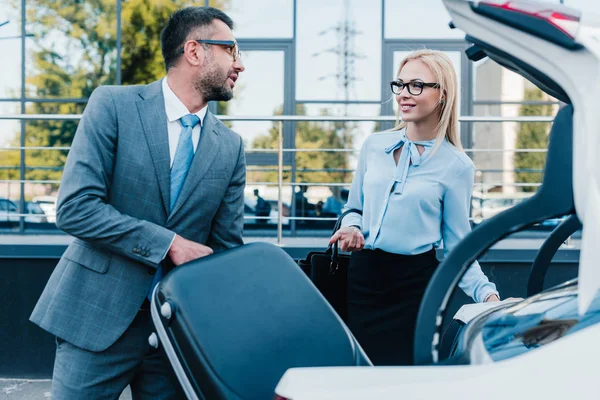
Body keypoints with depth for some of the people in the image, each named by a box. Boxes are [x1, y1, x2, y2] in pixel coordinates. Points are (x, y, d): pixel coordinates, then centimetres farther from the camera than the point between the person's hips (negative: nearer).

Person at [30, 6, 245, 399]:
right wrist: (168, 243, -18)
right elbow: (74, 207, -14)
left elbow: (226, 248, 7)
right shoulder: (113, 105, -6)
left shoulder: (230, 146, 5)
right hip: (99, 316, -3)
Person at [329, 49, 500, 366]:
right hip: (362, 277, 4)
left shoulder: (456, 166, -4)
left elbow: (457, 245, -3)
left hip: (415, 283, -3)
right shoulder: (374, 146, 6)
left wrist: (486, 292, -17)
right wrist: (351, 228, -5)